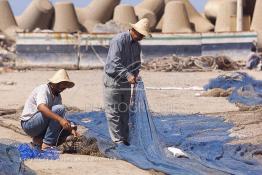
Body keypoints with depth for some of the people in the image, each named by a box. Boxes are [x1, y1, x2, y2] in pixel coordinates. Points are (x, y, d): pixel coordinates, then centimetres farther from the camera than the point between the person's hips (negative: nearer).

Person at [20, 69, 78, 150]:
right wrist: (60, 119, -45)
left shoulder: (57, 97, 10)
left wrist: (71, 129, -13)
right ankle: (47, 144, -24)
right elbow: (41, 107, -35)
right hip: (29, 123, -9)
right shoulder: (43, 89, -15)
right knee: (59, 109, -24)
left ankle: (39, 139, 2)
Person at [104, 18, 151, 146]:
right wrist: (128, 75, -33)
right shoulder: (119, 40, -16)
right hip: (113, 80, -8)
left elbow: (137, 64, 18)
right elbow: (115, 61, -25)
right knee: (113, 112, -5)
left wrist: (135, 76, -2)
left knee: (124, 112, 11)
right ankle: (118, 140, -3)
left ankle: (124, 139, 17)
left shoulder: (137, 46, 11)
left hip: (126, 82, 8)